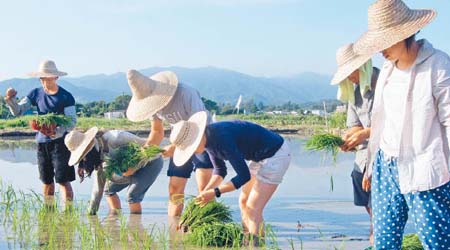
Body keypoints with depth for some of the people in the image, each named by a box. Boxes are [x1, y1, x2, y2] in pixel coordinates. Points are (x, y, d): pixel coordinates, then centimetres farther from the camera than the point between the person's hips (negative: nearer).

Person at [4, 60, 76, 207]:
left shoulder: (66, 97, -7)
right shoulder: (36, 94, 6)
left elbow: (72, 121, -10)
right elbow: (18, 111, 4)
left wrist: (58, 132, -27)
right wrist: (11, 100, -16)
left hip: (60, 141, -4)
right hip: (42, 141, 4)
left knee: (63, 180, -8)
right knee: (47, 181, 11)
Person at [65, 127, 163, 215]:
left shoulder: (113, 139, -34)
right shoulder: (99, 159, -6)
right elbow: (98, 189, 0)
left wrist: (132, 168, -31)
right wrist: (91, 212, -1)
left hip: (151, 161, -9)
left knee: (133, 195, -22)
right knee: (110, 189, 7)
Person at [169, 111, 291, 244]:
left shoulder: (223, 138, -31)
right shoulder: (207, 138, -3)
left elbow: (244, 176, -27)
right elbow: (220, 170, 9)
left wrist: (215, 192, -23)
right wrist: (206, 191, -5)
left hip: (276, 154, -9)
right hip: (261, 156, 9)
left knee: (253, 208, -11)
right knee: (244, 202, 10)